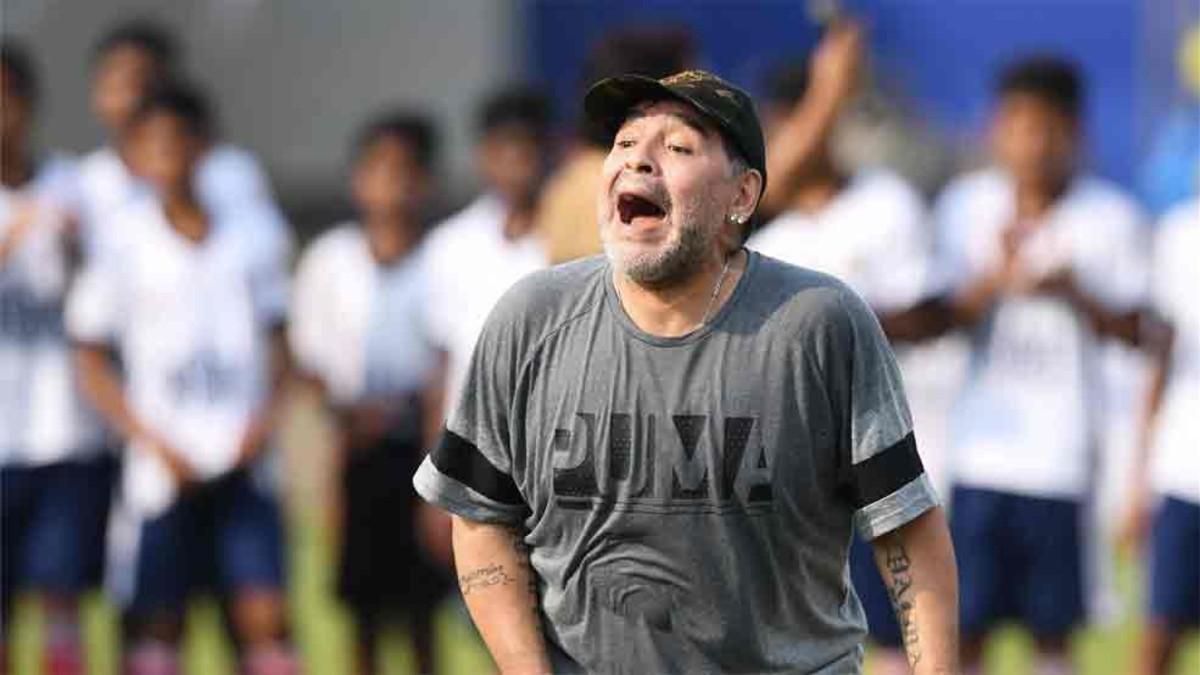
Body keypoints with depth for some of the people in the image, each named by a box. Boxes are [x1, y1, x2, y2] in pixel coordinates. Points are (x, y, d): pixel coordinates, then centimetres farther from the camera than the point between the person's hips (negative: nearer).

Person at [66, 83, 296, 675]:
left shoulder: (246, 234, 6)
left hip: (242, 464, 2)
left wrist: (267, 413, -2)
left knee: (264, 614, -7)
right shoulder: (124, 243, -1)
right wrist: (152, 441, -8)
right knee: (155, 625, 2)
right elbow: (90, 363, 2)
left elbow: (277, 339, 15)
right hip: (162, 471, -2)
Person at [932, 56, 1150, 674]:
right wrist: (995, 279, -18)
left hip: (1062, 455, -1)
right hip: (978, 452, 1)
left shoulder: (1110, 217, 0)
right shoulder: (967, 205, 4)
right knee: (964, 624, 1)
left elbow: (1137, 330, 1)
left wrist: (1075, 295, -17)